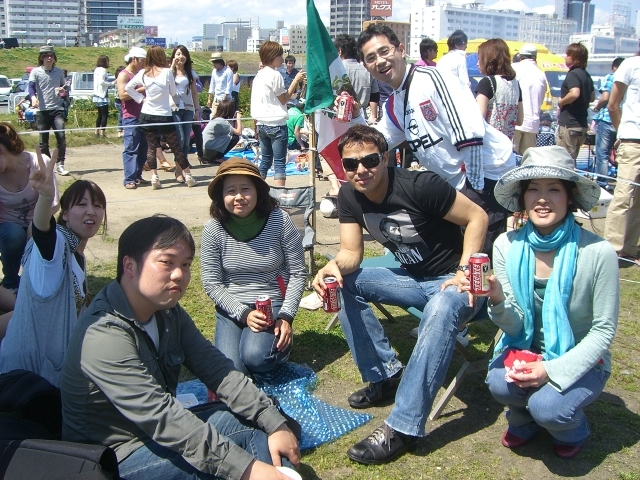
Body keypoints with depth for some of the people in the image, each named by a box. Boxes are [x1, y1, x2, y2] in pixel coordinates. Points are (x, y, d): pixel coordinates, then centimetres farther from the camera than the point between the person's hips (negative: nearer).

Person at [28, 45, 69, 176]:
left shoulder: (59, 72, 11)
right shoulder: (36, 72, 1)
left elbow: (64, 88, 22)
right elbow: (31, 87, -11)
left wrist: (63, 90, -3)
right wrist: (33, 97, -33)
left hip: (57, 109, 1)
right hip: (42, 110, -1)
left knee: (61, 135, -15)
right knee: (43, 141, 3)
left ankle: (60, 164, -9)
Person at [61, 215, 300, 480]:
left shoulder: (168, 312, -1)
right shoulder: (103, 335, -27)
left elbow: (215, 369, -6)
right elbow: (161, 418, -33)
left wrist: (275, 423, -16)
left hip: (159, 433, 8)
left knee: (259, 422, -5)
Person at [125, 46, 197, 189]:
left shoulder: (143, 73, 0)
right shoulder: (167, 72, -9)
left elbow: (128, 88, 3)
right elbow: (173, 93, 2)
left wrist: (141, 99, 7)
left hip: (147, 116, 3)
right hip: (164, 116, -3)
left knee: (151, 147, 8)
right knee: (176, 147, 6)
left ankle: (154, 177, 1)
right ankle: (188, 176, 13)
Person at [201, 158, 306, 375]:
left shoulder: (279, 220, -10)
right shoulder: (213, 230, -7)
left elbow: (298, 273, -5)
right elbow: (212, 283, -3)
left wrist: (285, 317, -12)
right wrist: (244, 314, -14)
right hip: (231, 308, 1)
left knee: (255, 356, -28)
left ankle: (278, 345, 8)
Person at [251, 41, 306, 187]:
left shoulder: (258, 76, 13)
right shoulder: (275, 75, -11)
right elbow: (284, 99, -6)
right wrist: (296, 80, -5)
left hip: (262, 124, 8)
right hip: (276, 124, -8)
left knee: (265, 160, 14)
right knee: (279, 162, -6)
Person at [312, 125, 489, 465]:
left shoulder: (420, 186, -23)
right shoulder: (348, 197, -5)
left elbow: (477, 217, -16)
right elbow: (351, 252, -4)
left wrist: (464, 271, -25)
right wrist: (334, 265, -28)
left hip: (450, 280, -7)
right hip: (412, 278, 7)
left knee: (441, 310, -39)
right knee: (343, 283, -7)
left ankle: (403, 428, -35)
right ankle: (388, 374, -1)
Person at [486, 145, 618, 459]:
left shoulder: (598, 253, -22)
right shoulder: (507, 246, -12)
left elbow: (604, 330, -12)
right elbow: (515, 327, -9)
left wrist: (553, 370, -24)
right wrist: (497, 301, -31)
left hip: (580, 360, -2)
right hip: (525, 350, 3)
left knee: (547, 407, -28)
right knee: (499, 383, -26)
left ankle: (572, 430, 12)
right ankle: (523, 420, 12)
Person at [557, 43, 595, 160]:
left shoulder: (573, 74, -13)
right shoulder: (586, 75, 14)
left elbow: (575, 93, -30)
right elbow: (592, 97, 24)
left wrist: (561, 101, -15)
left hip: (569, 124, -9)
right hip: (582, 124, 9)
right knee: (572, 159, 17)